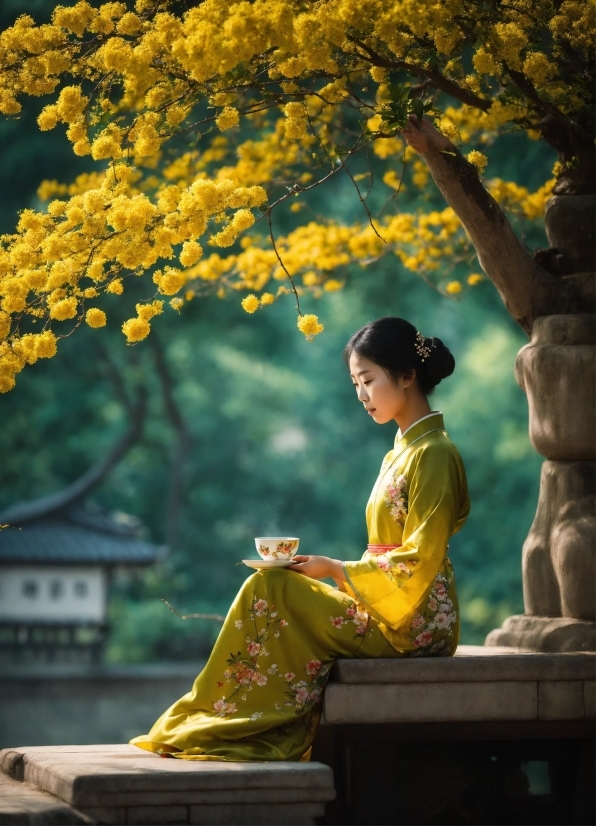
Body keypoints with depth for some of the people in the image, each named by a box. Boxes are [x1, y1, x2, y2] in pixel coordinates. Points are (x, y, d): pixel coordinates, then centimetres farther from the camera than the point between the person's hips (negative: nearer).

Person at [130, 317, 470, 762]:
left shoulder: (434, 454, -11)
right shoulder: (402, 452, 17)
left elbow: (416, 563, -17)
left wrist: (336, 570, -13)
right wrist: (334, 570, 3)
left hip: (414, 623, -9)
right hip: (389, 612, 9)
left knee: (269, 591, -17)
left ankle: (220, 726, -8)